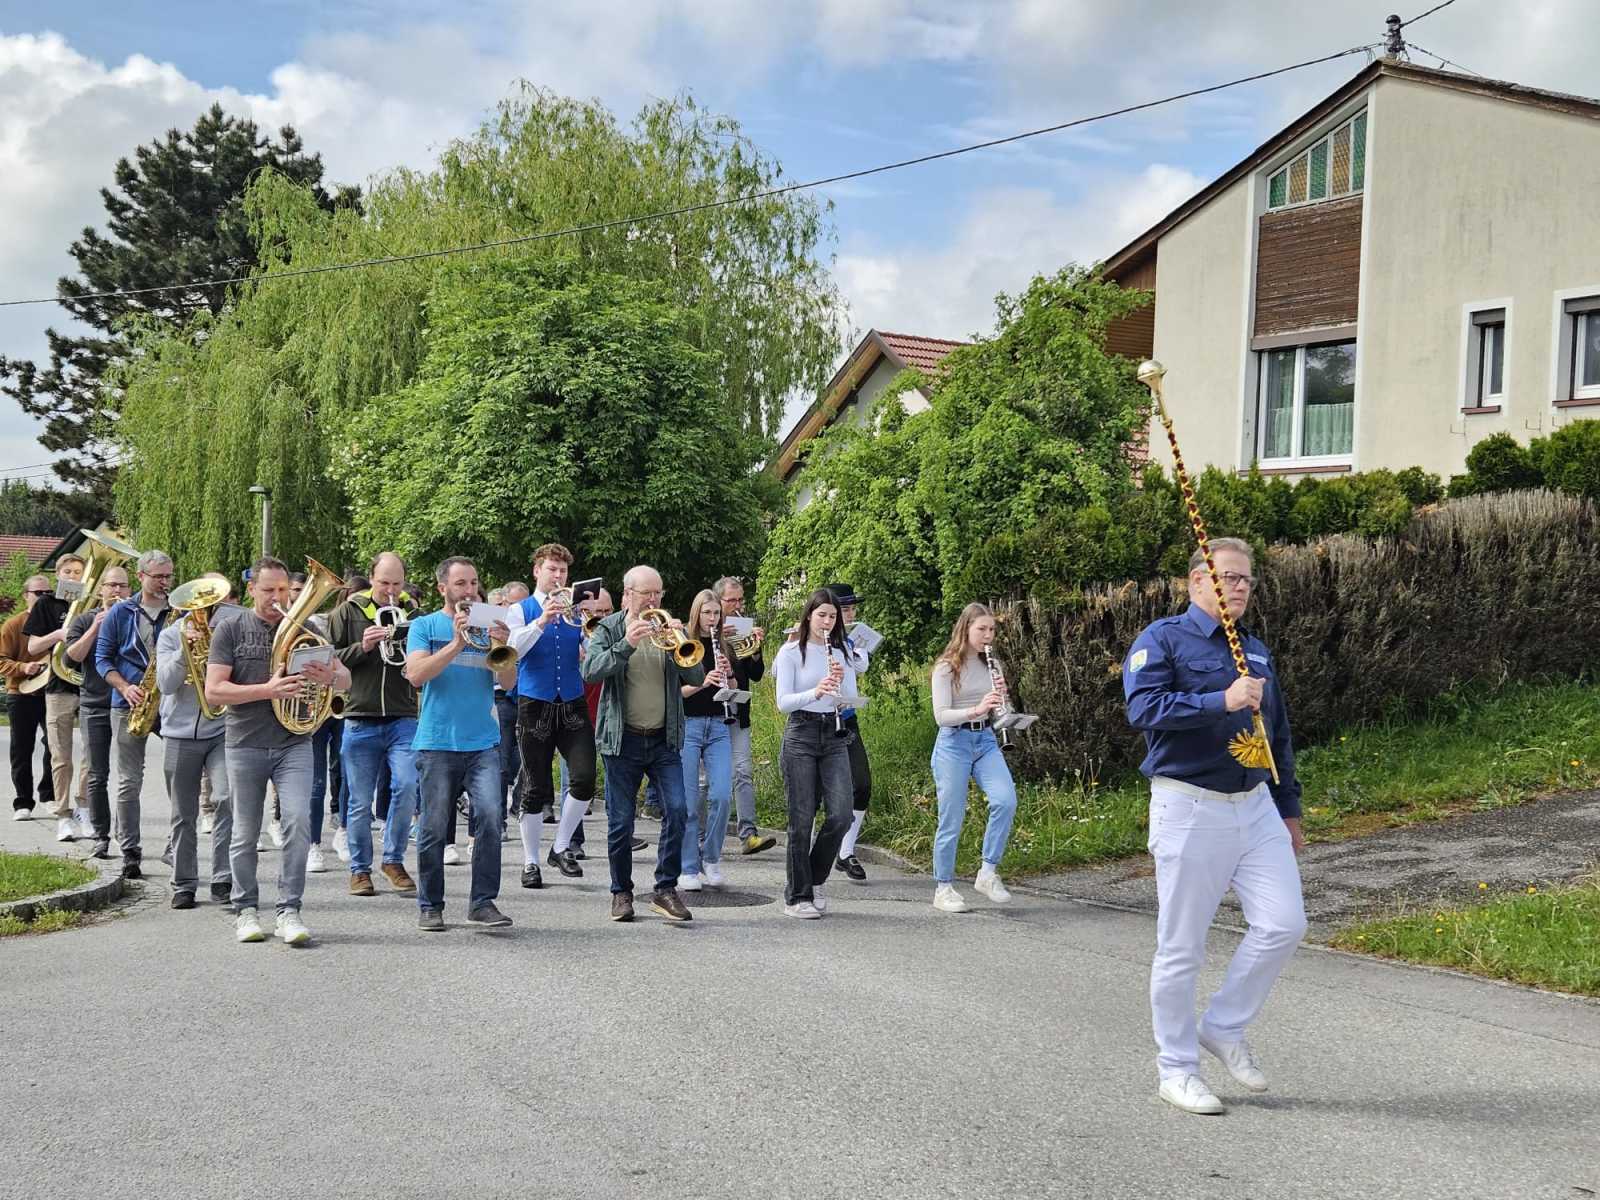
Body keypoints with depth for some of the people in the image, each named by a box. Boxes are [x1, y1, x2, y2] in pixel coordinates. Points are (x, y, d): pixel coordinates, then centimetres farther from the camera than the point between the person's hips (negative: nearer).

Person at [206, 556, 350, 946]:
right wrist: (267, 689, -20)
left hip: (294, 743, 1)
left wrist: (329, 676, -19)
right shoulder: (231, 631, 2)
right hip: (246, 746, -1)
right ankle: (245, 910, 20)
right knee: (245, 834, 6)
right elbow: (213, 691, -7)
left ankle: (288, 911, -8)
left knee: (298, 821, -13)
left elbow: (345, 680, 7)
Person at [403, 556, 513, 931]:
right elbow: (416, 674, -9)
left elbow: (508, 682, 4)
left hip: (483, 744, 2)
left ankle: (483, 903, -4)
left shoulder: (489, 625, 13)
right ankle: (430, 907, 13)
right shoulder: (425, 626, 7)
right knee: (434, 827, 1)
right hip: (437, 744, -2)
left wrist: (503, 646, -14)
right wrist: (457, 644, -17)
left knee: (490, 819, -11)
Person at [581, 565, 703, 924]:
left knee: (676, 810, -10)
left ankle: (666, 888, -1)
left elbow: (696, 676, -1)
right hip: (623, 741, -2)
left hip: (664, 740, 2)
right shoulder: (609, 629, 1)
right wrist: (626, 645, -27)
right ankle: (621, 892, 17)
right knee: (620, 822, 3)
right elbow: (590, 671, -15)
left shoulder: (669, 627, 8)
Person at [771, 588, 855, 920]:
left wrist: (841, 681, -13)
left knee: (840, 815, -7)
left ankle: (814, 881, 15)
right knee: (802, 820, -3)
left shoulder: (841, 654, 11)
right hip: (800, 735, -4)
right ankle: (797, 897, 6)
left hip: (833, 737, 4)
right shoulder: (791, 652, -1)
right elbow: (783, 702, -10)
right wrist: (815, 692, -27)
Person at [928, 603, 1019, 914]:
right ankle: (943, 889, 12)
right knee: (952, 819, -1)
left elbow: (1000, 712, 15)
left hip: (985, 740, 5)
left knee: (1006, 801, -16)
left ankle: (988, 873, -4)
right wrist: (976, 710, -29)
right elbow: (941, 716, -15)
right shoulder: (947, 667, -7)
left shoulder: (990, 664, 11)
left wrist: (1001, 697, -7)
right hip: (953, 743, -5)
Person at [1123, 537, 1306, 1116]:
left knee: (1283, 924, -4)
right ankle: (1177, 1068, 14)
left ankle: (1224, 1028, 16)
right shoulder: (1162, 640, -4)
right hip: (1189, 810, -6)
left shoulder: (1257, 650, 17)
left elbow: (1279, 735, 24)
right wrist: (1222, 701, -27)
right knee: (1181, 948, 1)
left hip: (1256, 807, 6)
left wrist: (1288, 810, 22)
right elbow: (1143, 709, -21)